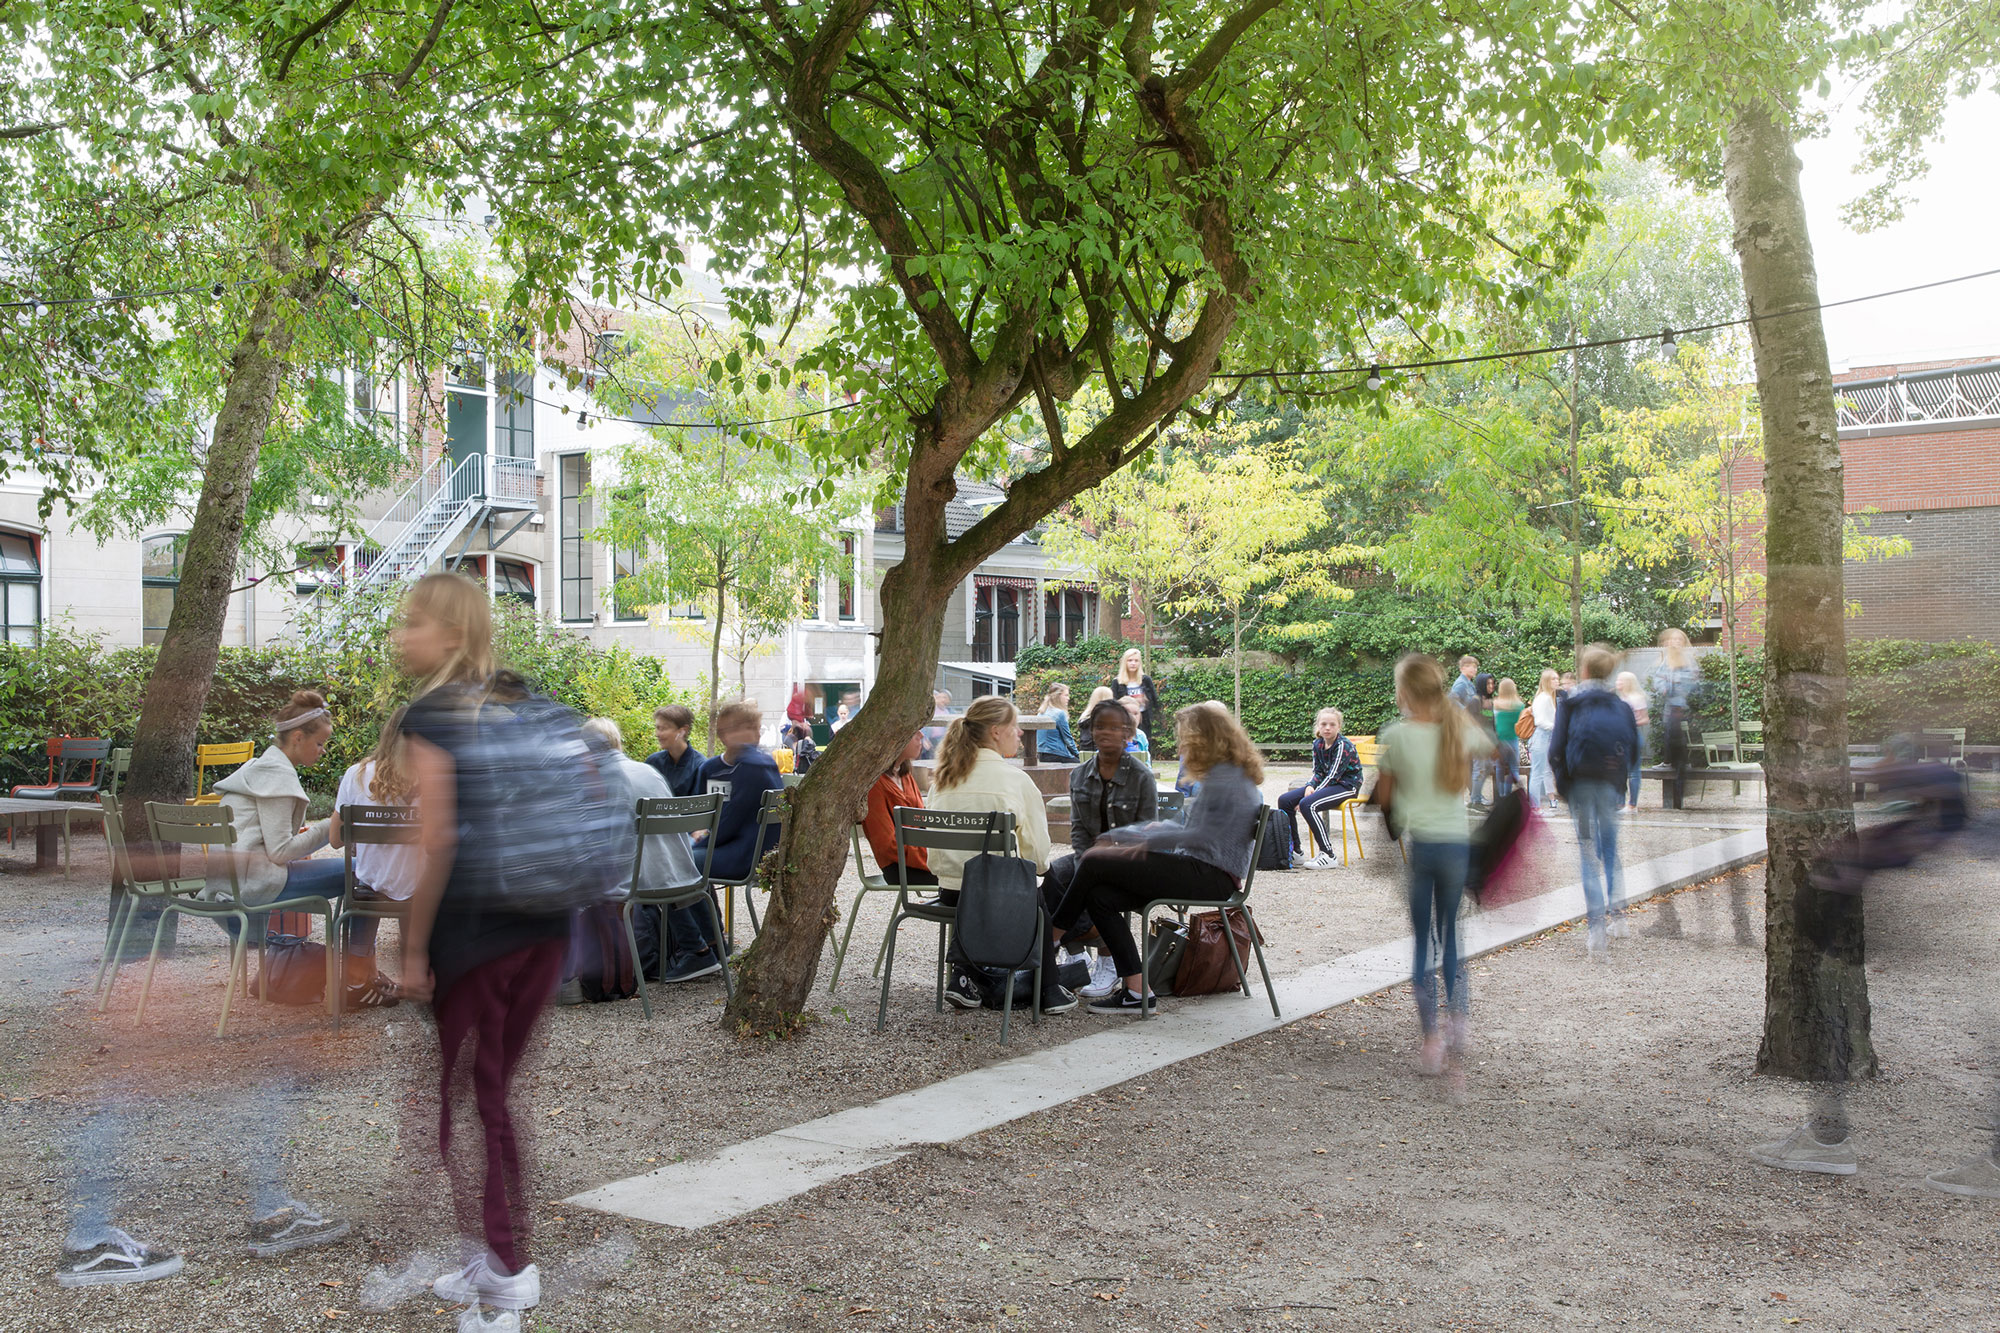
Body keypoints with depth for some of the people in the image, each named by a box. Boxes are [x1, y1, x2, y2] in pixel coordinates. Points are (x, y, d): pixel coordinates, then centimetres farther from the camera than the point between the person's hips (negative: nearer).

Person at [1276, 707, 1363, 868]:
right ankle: (1295, 851, 1)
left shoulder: (1344, 746, -18)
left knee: (1308, 805, -32)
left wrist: (1311, 795, -24)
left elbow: (1332, 776, -22)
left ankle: (1328, 855, -28)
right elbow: (1318, 772, 8)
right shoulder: (1317, 744, 5)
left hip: (1347, 786, -8)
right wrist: (1310, 787, -14)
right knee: (1284, 800, -5)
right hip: (1328, 784, 8)